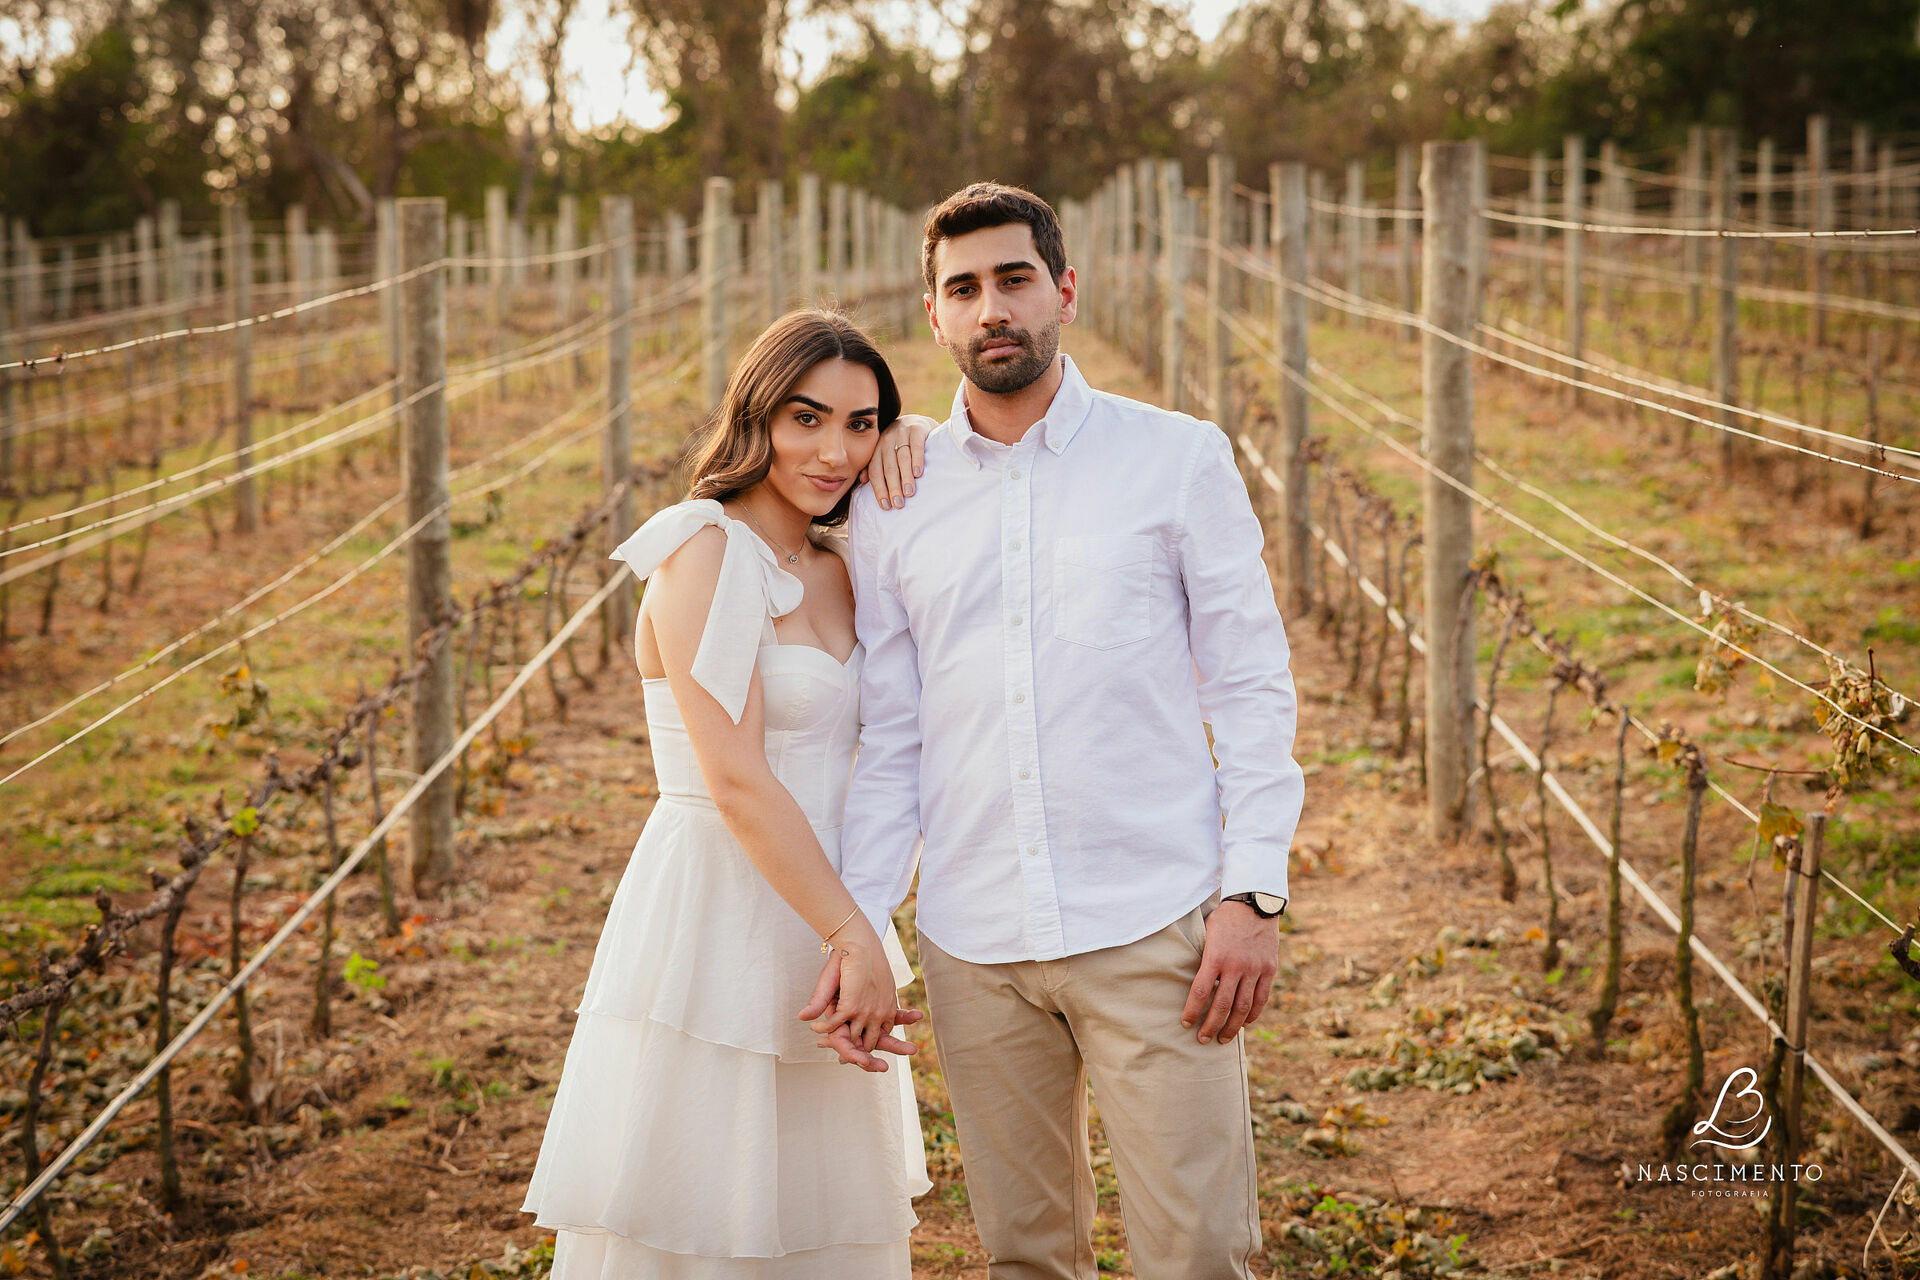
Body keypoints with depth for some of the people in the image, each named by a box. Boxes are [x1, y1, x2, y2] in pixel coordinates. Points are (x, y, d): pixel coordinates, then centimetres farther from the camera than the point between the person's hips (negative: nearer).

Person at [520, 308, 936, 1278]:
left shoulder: (836, 563, 11)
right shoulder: (707, 551, -12)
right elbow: (736, 782, -18)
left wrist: (911, 438, 4)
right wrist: (856, 939, -20)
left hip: (815, 917, 8)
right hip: (715, 931, -8)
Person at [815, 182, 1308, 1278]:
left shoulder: (1180, 460, 2)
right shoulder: (892, 502, 9)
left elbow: (1253, 687, 1)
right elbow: (890, 738, 11)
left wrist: (1256, 895, -8)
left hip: (1153, 928, -2)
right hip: (974, 942, 3)